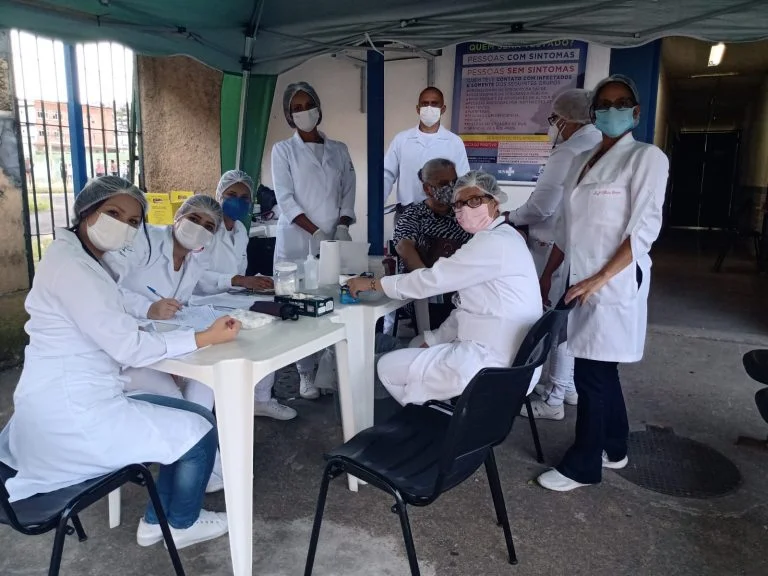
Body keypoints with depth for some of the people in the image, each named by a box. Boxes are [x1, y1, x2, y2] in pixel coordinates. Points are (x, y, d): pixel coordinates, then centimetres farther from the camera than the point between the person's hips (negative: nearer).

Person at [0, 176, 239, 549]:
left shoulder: (82, 262, 14)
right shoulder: (70, 266, -20)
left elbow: (115, 334, 12)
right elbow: (129, 348, -23)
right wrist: (207, 337, -20)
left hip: (69, 406, 10)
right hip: (71, 417, -10)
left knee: (190, 419, 17)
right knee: (201, 431, -2)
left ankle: (156, 520, 26)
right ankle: (182, 525, 22)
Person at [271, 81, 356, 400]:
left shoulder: (339, 150, 14)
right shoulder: (283, 150, 4)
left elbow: (348, 194, 11)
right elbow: (285, 199, -6)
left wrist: (342, 226, -7)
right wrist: (316, 232, -16)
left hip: (335, 240, 3)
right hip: (298, 242, -2)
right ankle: (306, 374, 8)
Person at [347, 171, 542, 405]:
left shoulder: (492, 242, -19)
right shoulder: (499, 238, 13)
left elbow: (431, 280, -19)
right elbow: (470, 309, 14)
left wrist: (372, 284, -7)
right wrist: (432, 341, 11)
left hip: (495, 366, -11)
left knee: (388, 367, -3)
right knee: (417, 347, 27)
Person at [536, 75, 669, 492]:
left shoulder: (647, 157, -6)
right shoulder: (583, 161, 14)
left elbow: (644, 230, -13)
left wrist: (600, 279, -19)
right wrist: (547, 274, 14)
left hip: (615, 283, -7)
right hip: (581, 280, 7)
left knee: (591, 374, -2)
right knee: (601, 369, 15)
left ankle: (583, 465, 12)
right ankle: (614, 449, 32)